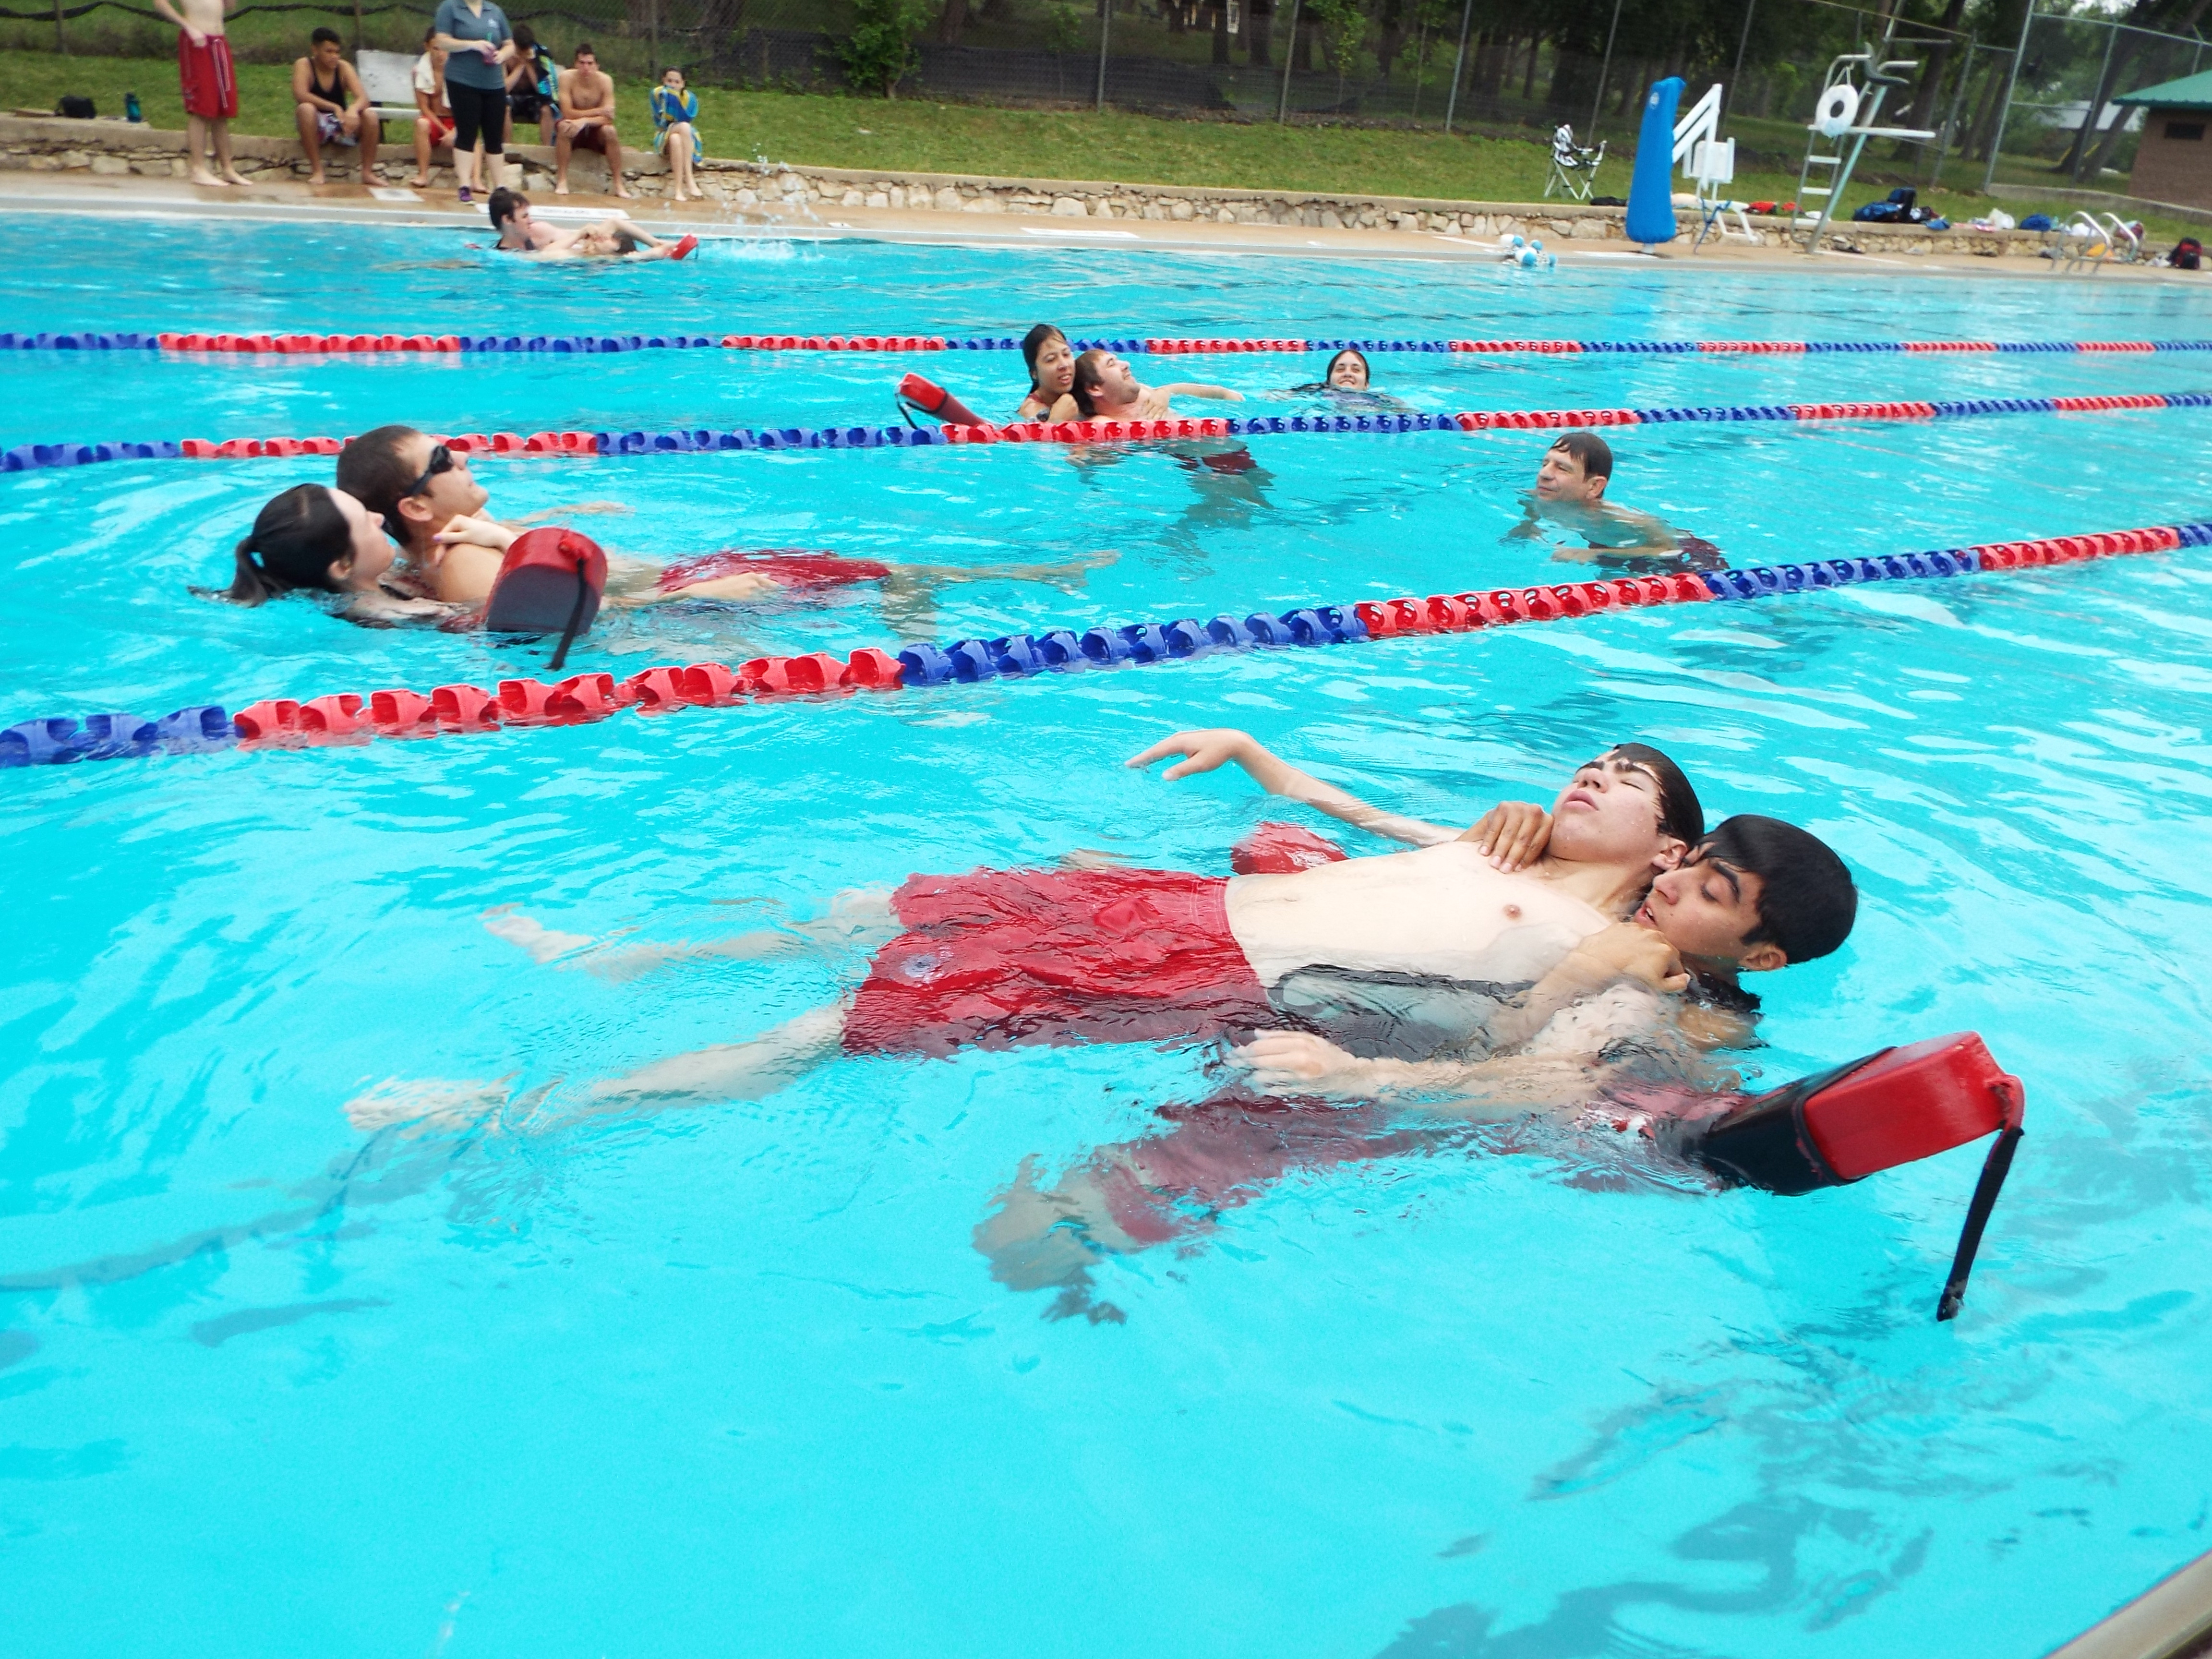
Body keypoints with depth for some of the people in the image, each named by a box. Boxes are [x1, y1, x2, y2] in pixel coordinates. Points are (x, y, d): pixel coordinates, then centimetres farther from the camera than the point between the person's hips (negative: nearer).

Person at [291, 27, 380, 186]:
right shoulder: (304, 65, -9)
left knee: (370, 116, -22)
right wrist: (335, 107, -38)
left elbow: (363, 98, -14)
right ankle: (317, 171, -30)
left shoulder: (344, 67, -2)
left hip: (342, 125, 3)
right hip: (316, 127, -3)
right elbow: (300, 95, -26)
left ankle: (368, 173, -14)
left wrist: (353, 109, -38)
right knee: (305, 109, -34)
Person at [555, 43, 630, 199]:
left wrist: (585, 121, -38)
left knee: (610, 131, -30)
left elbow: (609, 118, -22)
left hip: (595, 130, 1)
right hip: (573, 129, -1)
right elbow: (567, 113, -23)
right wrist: (598, 112, -30)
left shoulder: (605, 80, -15)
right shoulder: (567, 77, -17)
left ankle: (618, 184, -21)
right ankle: (561, 181, -28)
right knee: (564, 127, -33)